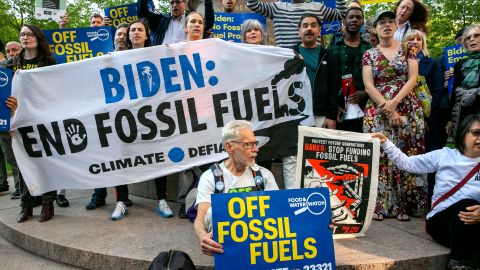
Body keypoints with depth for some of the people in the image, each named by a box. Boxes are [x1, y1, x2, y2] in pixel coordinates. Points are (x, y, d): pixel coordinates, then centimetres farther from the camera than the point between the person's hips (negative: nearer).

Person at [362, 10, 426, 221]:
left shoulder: (407, 48, 9)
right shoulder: (369, 54, 8)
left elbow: (413, 78, -1)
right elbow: (368, 86, -2)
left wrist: (394, 102, -15)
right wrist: (388, 110, -11)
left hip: (407, 109, 0)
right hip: (377, 111, 0)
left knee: (406, 155, -2)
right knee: (380, 156, -3)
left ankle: (405, 204, 7)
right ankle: (380, 204, 5)